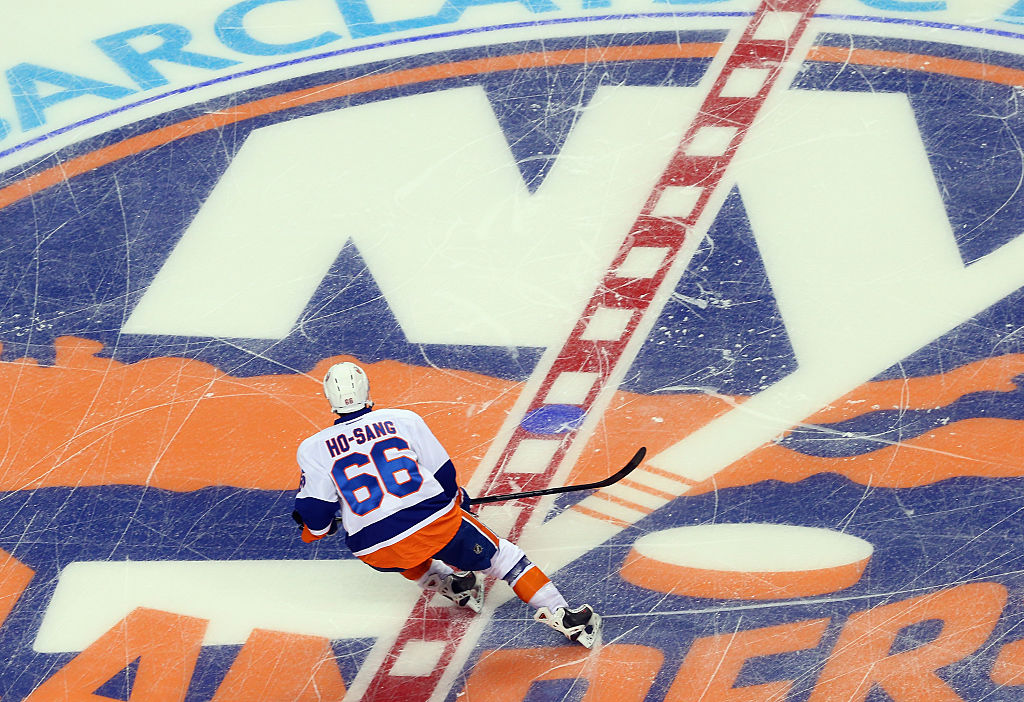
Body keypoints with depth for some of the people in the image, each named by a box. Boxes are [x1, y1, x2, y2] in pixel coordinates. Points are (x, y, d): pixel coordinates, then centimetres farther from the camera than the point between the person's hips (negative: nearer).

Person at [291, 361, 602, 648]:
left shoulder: (313, 449, 4)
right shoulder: (403, 420, 5)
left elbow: (315, 518, 3)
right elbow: (444, 475, 10)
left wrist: (313, 530, 27)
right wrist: (457, 498, 31)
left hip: (376, 551, 1)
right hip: (436, 522, -1)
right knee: (500, 553, 16)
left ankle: (452, 586, 29)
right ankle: (560, 613, 7)